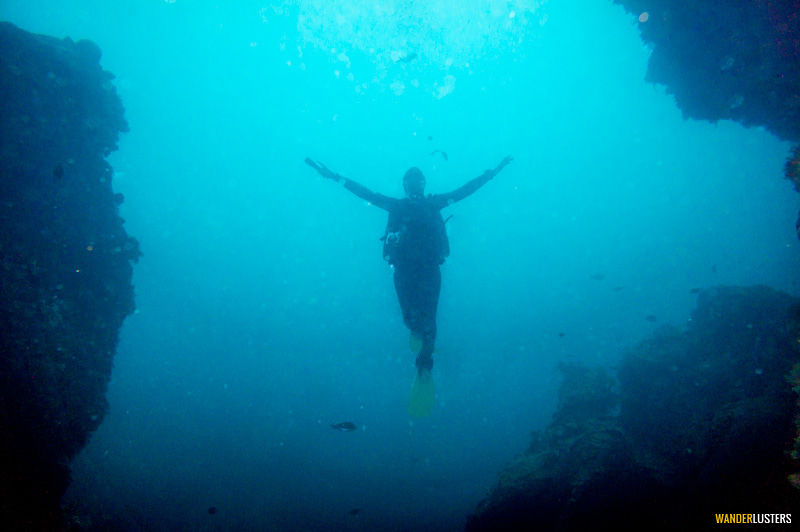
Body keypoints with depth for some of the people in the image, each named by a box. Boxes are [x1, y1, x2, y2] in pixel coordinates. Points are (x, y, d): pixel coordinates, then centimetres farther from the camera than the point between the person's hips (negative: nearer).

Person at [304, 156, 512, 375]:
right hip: (404, 271, 0)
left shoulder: (434, 203, 6)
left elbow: (465, 190, 9)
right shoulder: (397, 205, 6)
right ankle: (417, 332, 38)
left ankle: (424, 368, 11)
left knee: (427, 320, 0)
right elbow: (366, 193, 5)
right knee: (411, 317, 3)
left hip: (430, 270, 0)